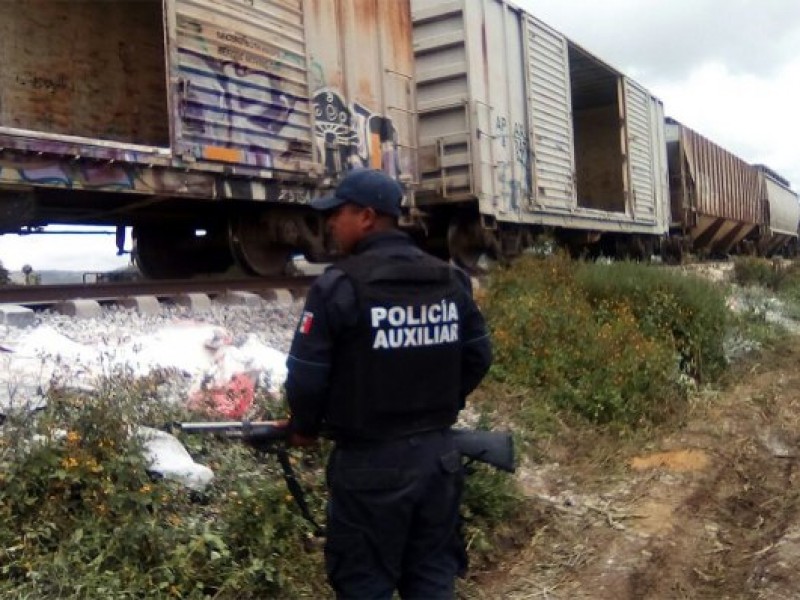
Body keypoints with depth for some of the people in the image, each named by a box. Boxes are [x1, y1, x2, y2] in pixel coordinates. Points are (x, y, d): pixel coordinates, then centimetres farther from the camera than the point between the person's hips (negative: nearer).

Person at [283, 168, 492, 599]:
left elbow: (306, 374, -13)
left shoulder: (339, 285, -14)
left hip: (370, 463, -6)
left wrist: (304, 428, 5)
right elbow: (478, 357, 12)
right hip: (438, 453, 6)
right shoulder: (451, 280, 6)